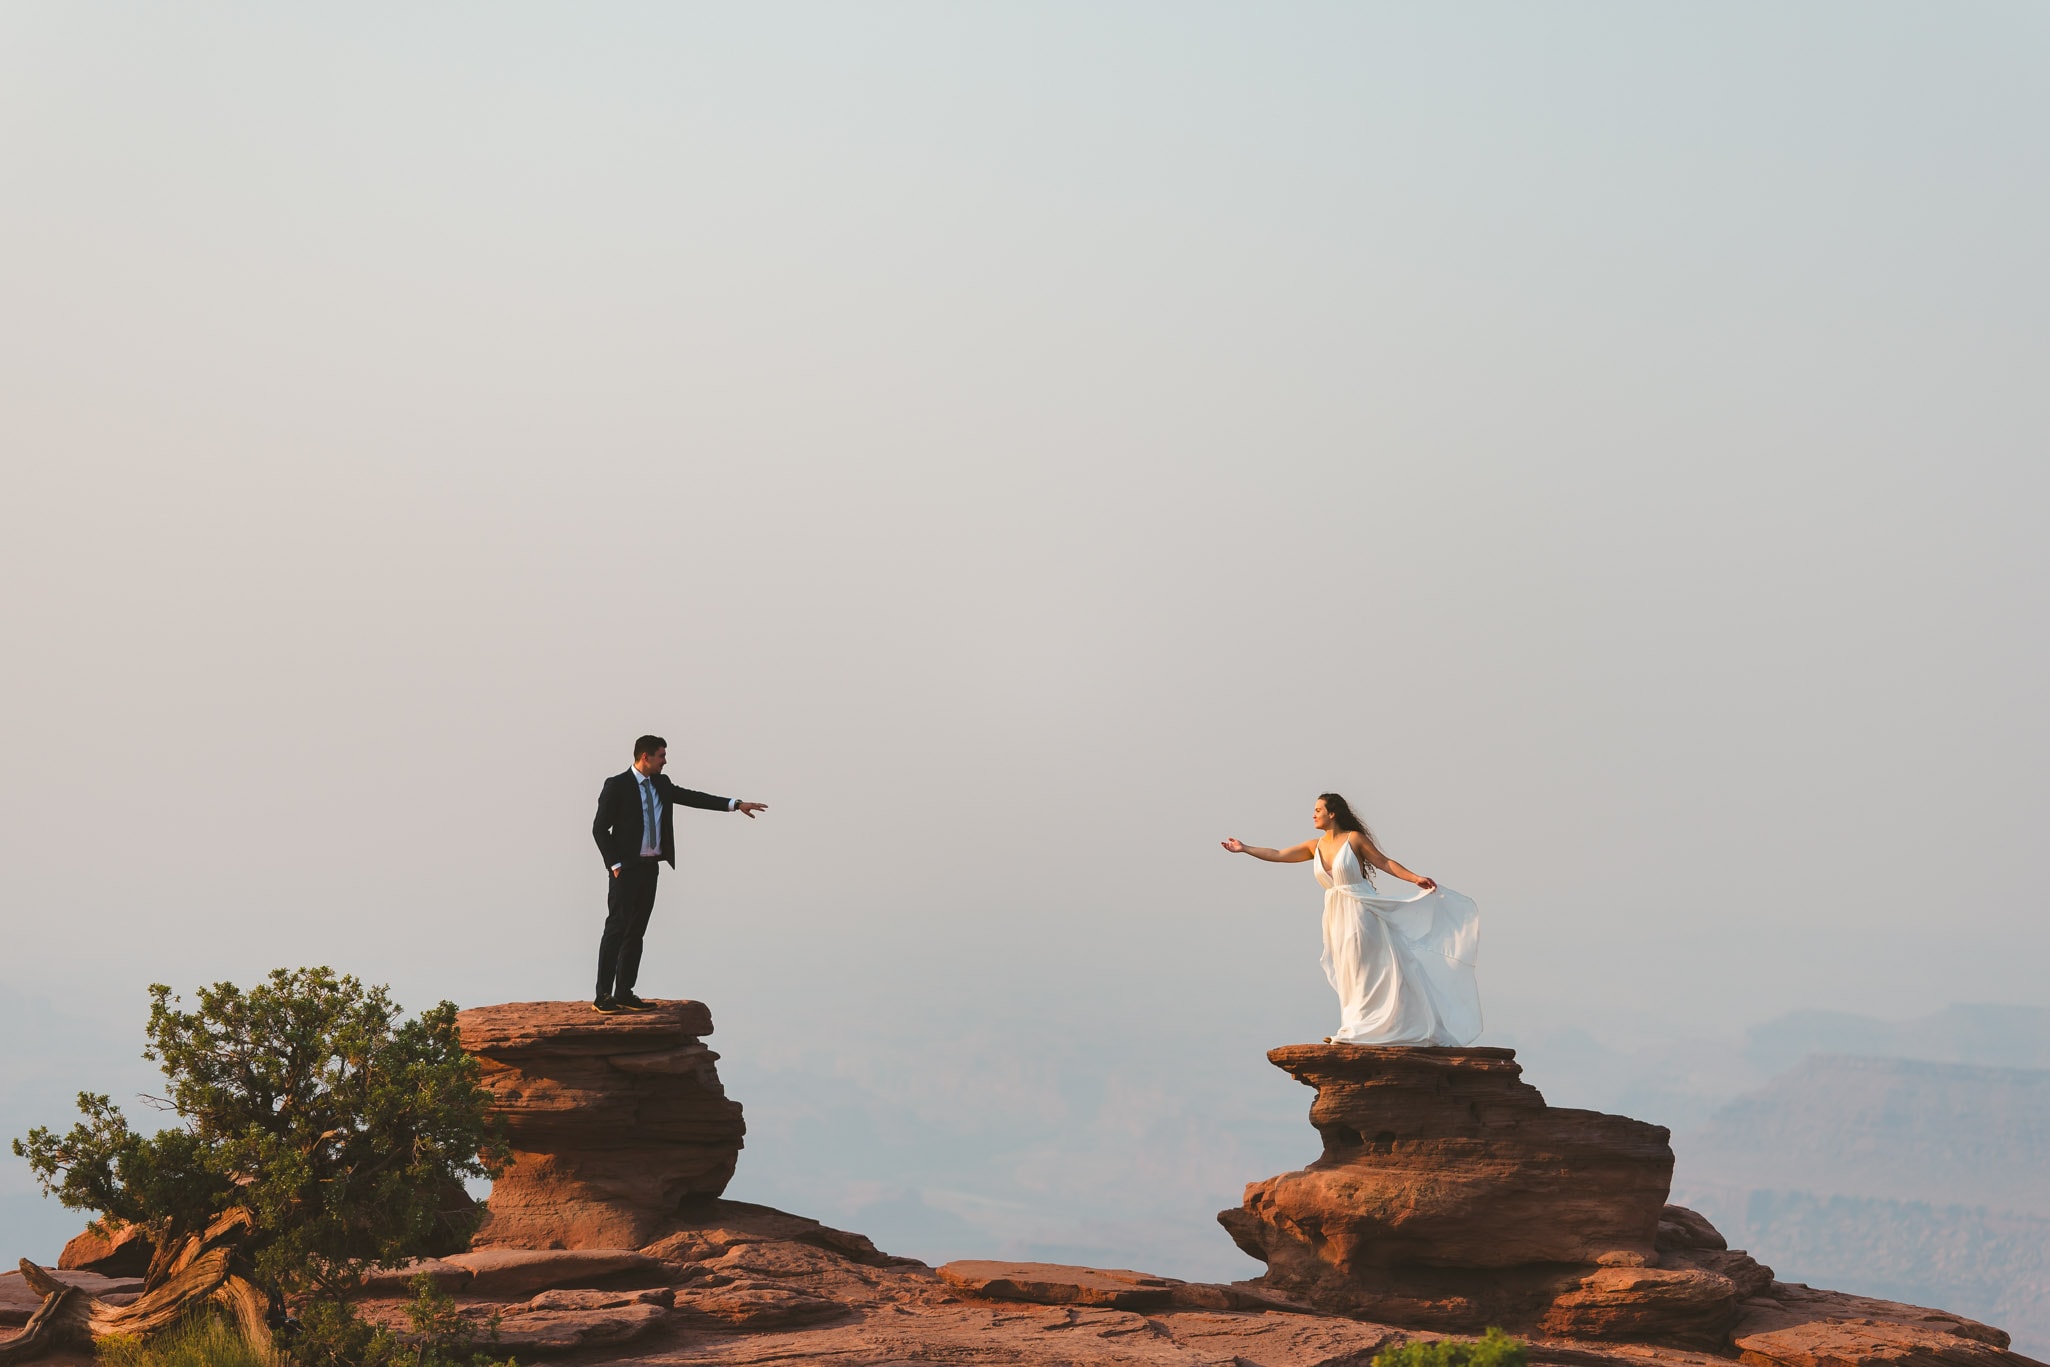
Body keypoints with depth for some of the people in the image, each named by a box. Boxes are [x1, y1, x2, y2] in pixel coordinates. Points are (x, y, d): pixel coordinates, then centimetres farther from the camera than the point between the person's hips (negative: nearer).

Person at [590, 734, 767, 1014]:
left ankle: (624, 993, 12)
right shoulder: (617, 786, -9)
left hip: (649, 868, 7)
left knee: (636, 931, 8)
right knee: (616, 928, -8)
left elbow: (692, 797, 11)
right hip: (626, 869, -7)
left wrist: (735, 804, 5)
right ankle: (603, 996, -7)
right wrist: (615, 865, -13)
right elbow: (599, 828, -9)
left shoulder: (661, 785, 11)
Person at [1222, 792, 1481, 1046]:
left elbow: (1385, 863, -5)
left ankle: (1355, 1031, -1)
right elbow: (1278, 855, 11)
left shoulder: (1354, 839, -7)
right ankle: (1354, 1030, 10)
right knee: (1346, 974, 7)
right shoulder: (1315, 847, 8)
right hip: (1336, 916, 6)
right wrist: (1245, 849, 11)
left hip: (1360, 911, -6)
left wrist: (1416, 878, -13)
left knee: (1359, 970, -4)